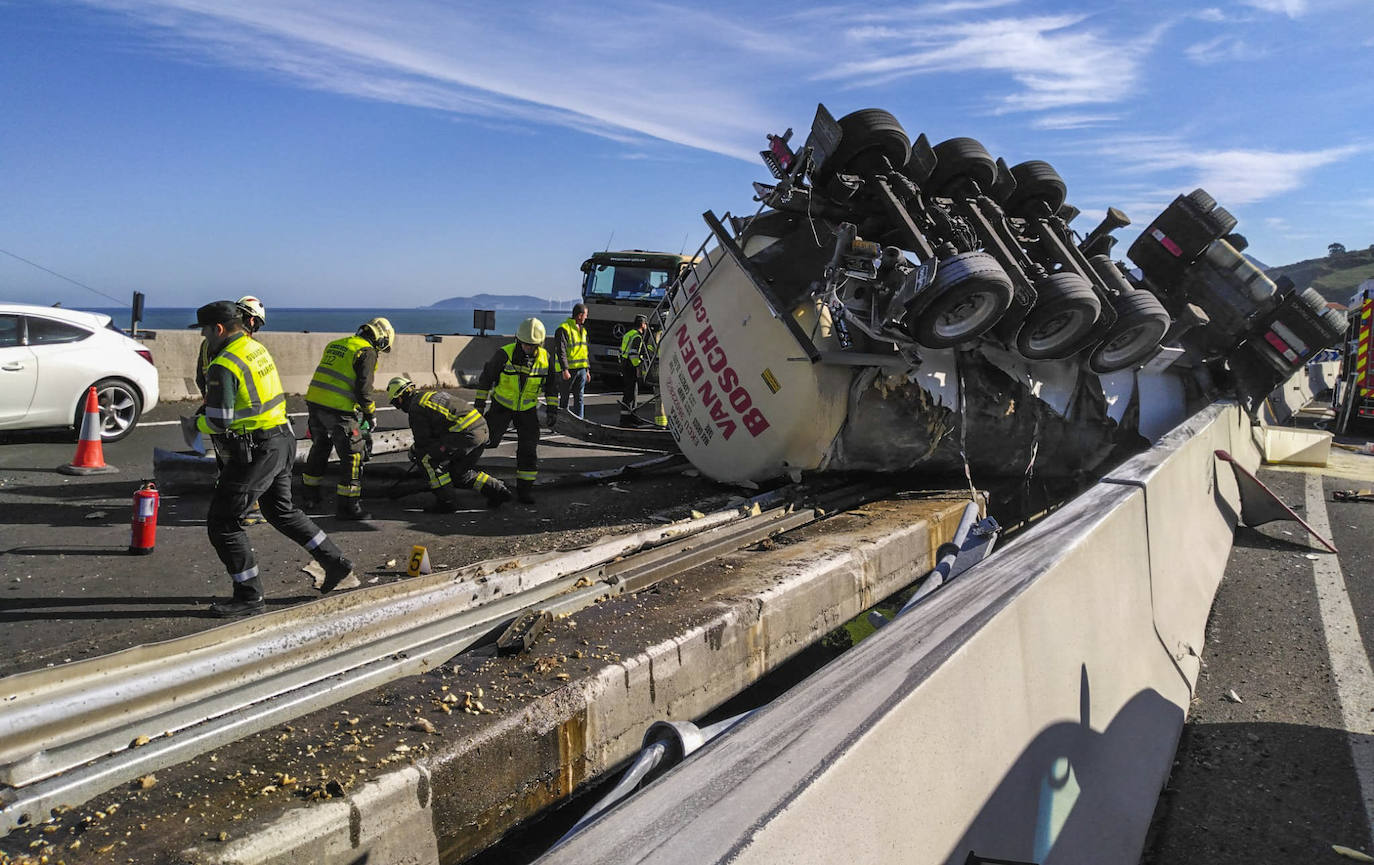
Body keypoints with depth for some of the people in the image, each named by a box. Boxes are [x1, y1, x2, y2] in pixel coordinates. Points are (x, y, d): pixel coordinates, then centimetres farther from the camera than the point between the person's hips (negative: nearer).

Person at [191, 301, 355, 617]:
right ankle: (336, 563, 26)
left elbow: (219, 421, -21)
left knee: (221, 521, 1)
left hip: (256, 453, -9)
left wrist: (197, 424, 0)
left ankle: (249, 595, 7)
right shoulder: (257, 347, 10)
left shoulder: (224, 366, -19)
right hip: (281, 440, 9)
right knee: (282, 512, 24)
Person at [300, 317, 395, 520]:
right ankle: (347, 505, 2)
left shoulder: (336, 344, 19)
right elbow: (363, 389, -12)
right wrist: (371, 414, 2)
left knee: (319, 449, 25)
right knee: (353, 455, 1)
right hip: (338, 410, -8)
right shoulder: (367, 352, -6)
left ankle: (310, 496, 37)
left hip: (314, 402, 8)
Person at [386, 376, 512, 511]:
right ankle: (498, 491, 25)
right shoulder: (432, 394, 27)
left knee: (428, 459, -1)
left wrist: (414, 450, 22)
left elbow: (423, 441, 1)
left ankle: (447, 501, 1)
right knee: (460, 471, 24)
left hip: (467, 433, -9)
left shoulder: (416, 407, -1)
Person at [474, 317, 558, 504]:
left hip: (527, 409, 2)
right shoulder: (504, 354, -21)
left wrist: (552, 409, -1)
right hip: (502, 405, -2)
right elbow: (486, 377, -7)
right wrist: (480, 403, -5)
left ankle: (524, 488, 3)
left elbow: (551, 385, 3)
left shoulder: (545, 358, -12)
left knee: (529, 448, -6)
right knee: (487, 439, -2)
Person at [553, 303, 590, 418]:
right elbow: (561, 351, -17)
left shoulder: (582, 329, 17)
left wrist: (587, 369, 19)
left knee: (579, 398, 6)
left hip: (581, 369, 7)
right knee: (565, 399, 2)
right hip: (568, 370, -7)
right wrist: (565, 370, -24)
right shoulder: (563, 329, -10)